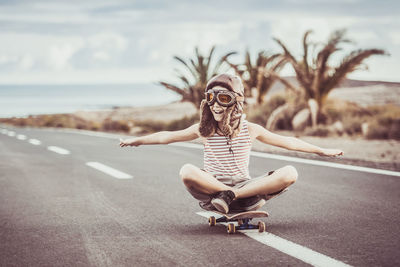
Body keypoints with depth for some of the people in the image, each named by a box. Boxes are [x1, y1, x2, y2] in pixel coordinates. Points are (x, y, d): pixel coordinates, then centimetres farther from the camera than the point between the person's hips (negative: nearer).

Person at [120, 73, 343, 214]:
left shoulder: (250, 130, 4)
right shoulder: (204, 129, 4)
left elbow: (287, 142, 11)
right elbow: (167, 137, 12)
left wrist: (322, 151, 12)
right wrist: (137, 141, 11)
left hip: (246, 187, 2)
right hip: (211, 190, -2)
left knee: (290, 174, -23)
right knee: (187, 171, -32)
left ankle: (231, 195, -25)